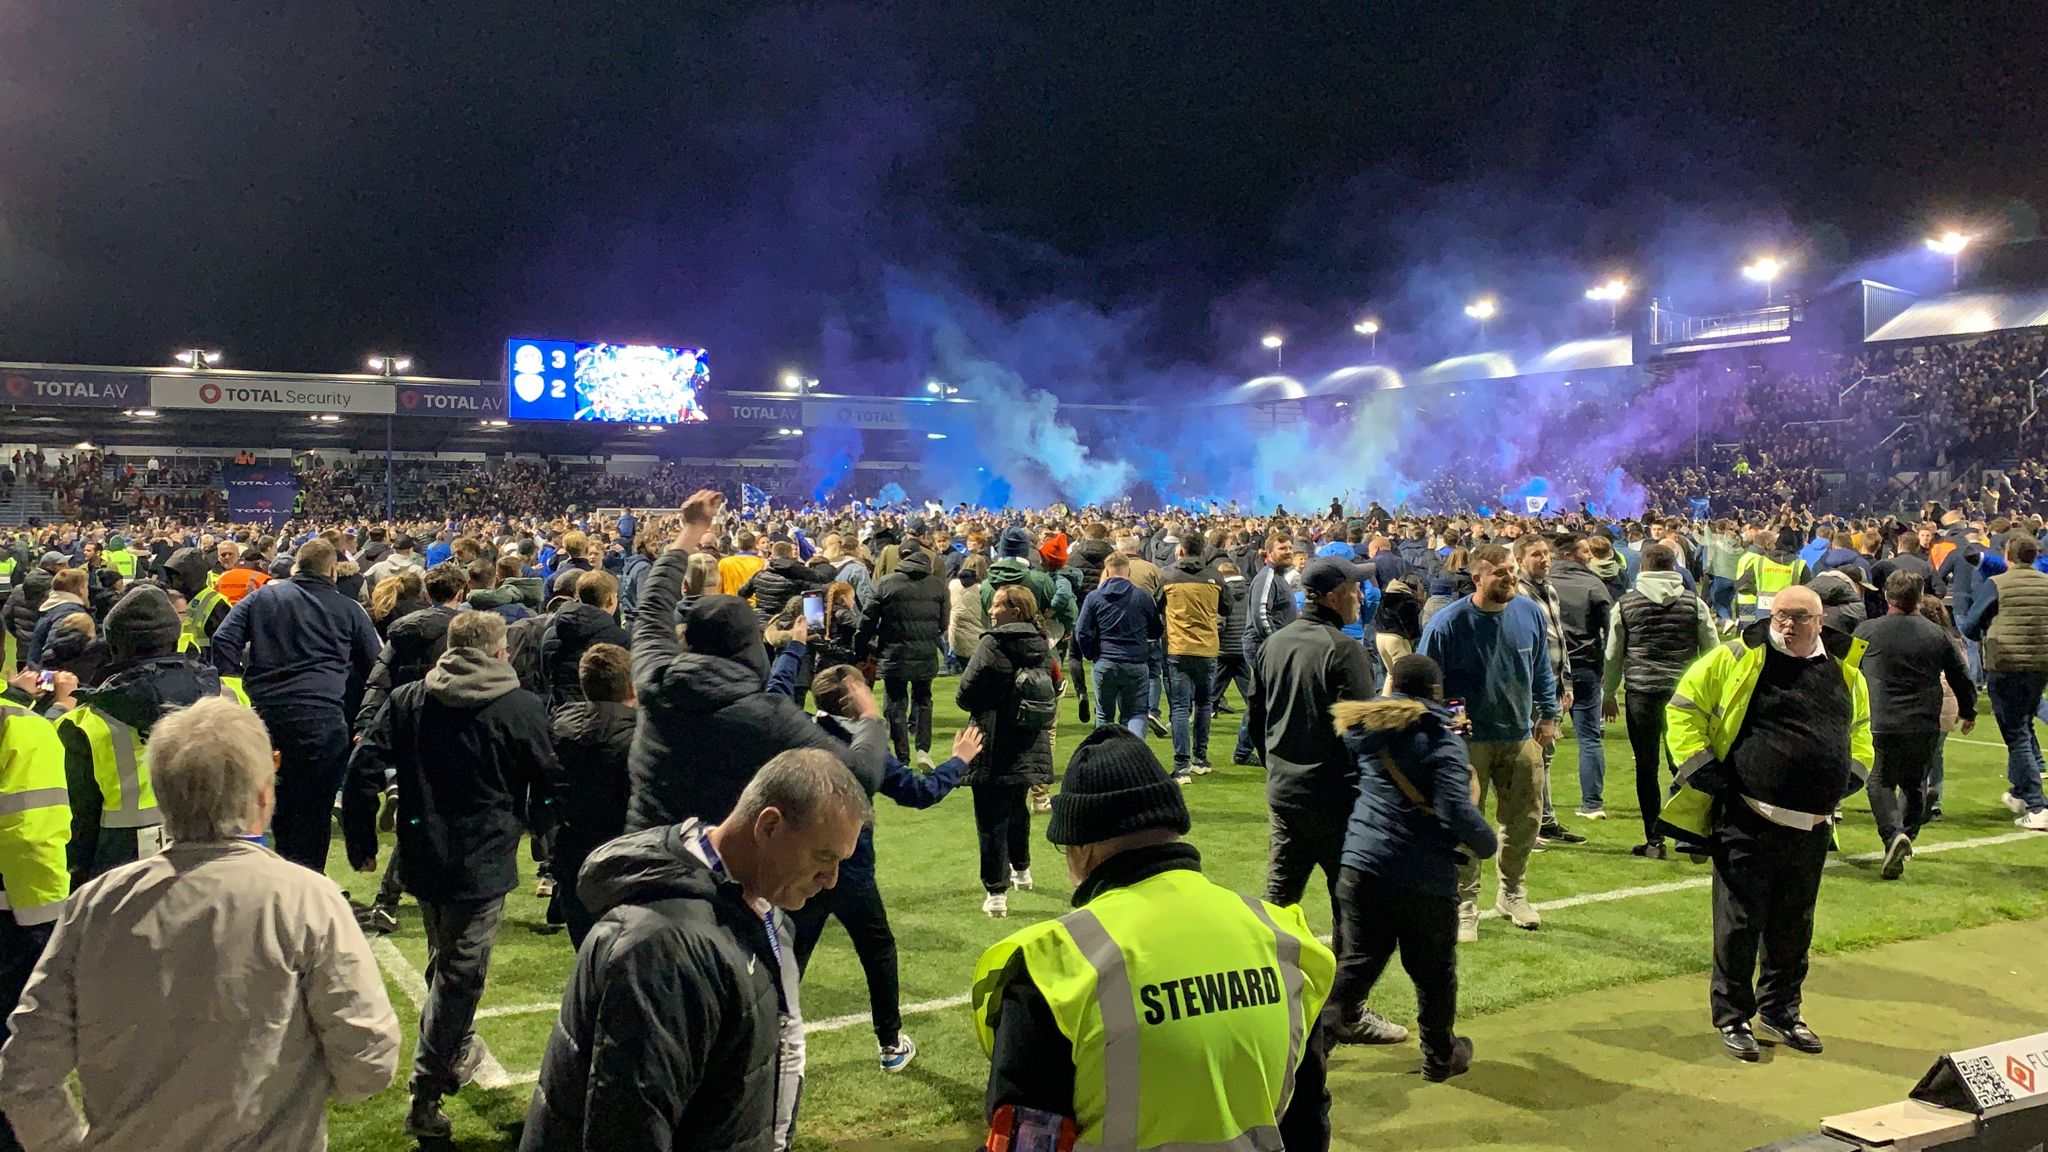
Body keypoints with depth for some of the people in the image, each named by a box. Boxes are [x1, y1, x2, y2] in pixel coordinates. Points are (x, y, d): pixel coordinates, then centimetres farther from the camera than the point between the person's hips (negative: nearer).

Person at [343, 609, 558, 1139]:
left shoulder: (406, 701, 1)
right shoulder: (522, 708, -10)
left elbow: (364, 770, -1)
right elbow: (547, 781, -2)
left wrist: (362, 845, 8)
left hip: (422, 858, 5)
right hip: (482, 864, -5)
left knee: (445, 960, 25)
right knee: (460, 972, 2)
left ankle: (458, 1050, 42)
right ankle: (426, 1094, 5)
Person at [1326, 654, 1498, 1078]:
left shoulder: (1366, 728, 6)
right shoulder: (1441, 738, -11)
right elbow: (1456, 810, -20)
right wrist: (1488, 844, -2)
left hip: (1362, 864, 5)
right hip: (1425, 876, -4)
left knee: (1359, 957, 16)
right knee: (1434, 969, 13)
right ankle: (1440, 1055, 27)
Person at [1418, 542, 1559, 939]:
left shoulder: (1530, 613, 1)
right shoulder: (1447, 624, -14)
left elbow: (1542, 670, 16)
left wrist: (1548, 714, 15)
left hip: (1520, 737, 5)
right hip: (1466, 742, -5)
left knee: (1524, 820, 13)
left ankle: (1513, 895, 34)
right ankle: (1465, 908, 11)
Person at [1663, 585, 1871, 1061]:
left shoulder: (1845, 672, 9)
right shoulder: (1737, 659, -6)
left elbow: (1860, 733, 25)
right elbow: (1684, 709, -1)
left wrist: (1848, 780, 11)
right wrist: (1704, 773, -7)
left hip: (1811, 827, 5)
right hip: (1747, 821, -4)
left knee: (1794, 927, 15)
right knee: (1740, 923, 2)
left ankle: (1781, 1012, 31)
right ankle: (1732, 1017, 16)